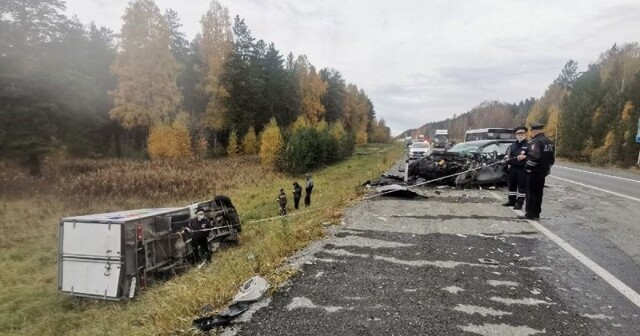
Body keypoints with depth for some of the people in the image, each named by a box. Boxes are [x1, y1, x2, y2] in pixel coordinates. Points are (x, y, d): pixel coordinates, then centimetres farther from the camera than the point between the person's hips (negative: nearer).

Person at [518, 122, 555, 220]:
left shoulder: (535, 142, -17)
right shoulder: (549, 142, 13)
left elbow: (534, 156, -28)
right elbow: (552, 158, 16)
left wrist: (527, 166, -16)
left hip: (534, 172, -9)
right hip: (543, 172, 9)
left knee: (531, 193, -1)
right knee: (538, 193, 14)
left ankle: (530, 214, 3)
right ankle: (536, 214, 20)